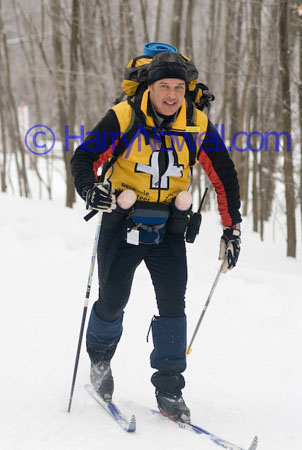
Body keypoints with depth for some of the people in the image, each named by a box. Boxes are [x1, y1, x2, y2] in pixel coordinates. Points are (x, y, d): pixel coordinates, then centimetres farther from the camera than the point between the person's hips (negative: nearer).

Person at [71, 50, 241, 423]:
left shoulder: (198, 126, -4)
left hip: (169, 228, 2)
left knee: (173, 304, -8)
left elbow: (224, 177, 5)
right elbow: (84, 158, -8)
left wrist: (231, 229, 3)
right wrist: (90, 189, -30)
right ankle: (99, 358, 34)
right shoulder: (123, 118, -12)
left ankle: (169, 389, 1)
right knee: (113, 301, 3)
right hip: (122, 223, -2)